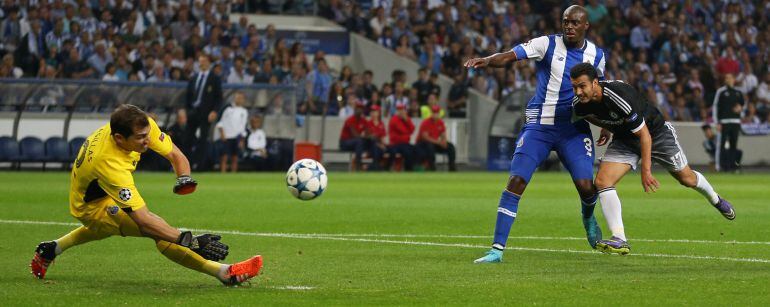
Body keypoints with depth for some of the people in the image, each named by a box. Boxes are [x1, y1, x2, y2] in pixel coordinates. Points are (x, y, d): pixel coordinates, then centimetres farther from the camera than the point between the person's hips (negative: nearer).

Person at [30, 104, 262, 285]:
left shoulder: (144, 125, -24)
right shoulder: (109, 164, -42)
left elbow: (175, 155, -8)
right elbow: (143, 220, -44)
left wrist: (184, 178, -31)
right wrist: (191, 241, -50)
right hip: (91, 204, -8)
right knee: (161, 232, -26)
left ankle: (51, 249, 53)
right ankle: (225, 273, -28)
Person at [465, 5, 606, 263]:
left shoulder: (596, 55, 5)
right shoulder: (548, 44, -5)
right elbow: (510, 56, -19)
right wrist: (486, 61, -38)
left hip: (574, 130, 2)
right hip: (539, 126, -2)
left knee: (585, 185, -13)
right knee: (516, 181, -14)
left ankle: (588, 217, 27)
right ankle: (497, 249, -10)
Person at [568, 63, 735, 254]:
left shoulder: (619, 96, -39)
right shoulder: (580, 104, -19)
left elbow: (644, 134, -30)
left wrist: (646, 170, -28)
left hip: (656, 132, -5)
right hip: (624, 140, 5)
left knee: (686, 178, 11)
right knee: (602, 181, -17)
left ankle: (716, 200, 45)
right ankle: (620, 240, -18)